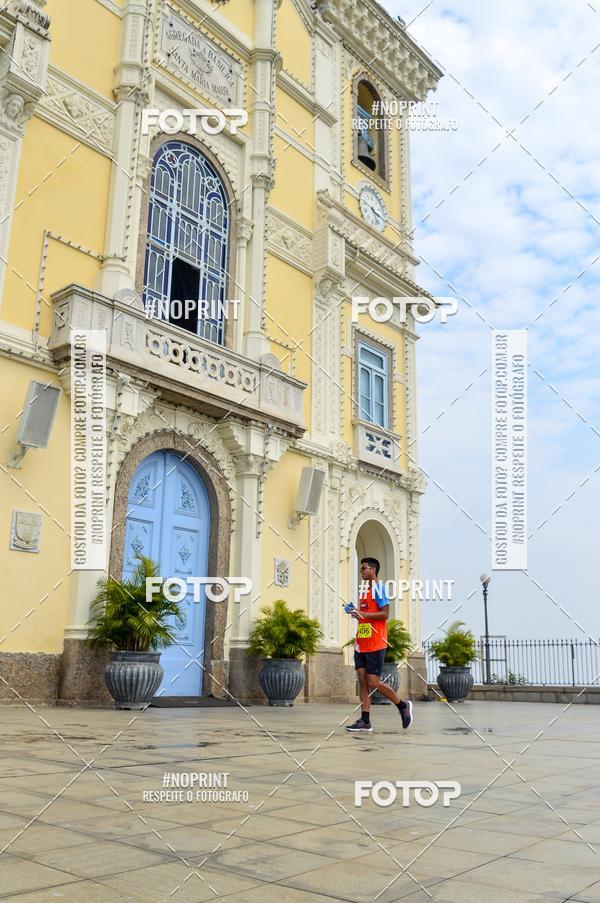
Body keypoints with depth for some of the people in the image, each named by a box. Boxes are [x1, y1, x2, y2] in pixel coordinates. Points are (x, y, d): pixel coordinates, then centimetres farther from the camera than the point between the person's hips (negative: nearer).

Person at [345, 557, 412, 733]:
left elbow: (385, 614, -16)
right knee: (363, 680, 2)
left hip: (375, 644, -8)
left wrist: (363, 614, -19)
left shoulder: (379, 587, -8)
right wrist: (355, 612, 8)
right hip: (361, 643, 8)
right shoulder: (365, 589, 18)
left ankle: (403, 705, 14)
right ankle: (365, 722, 3)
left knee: (373, 682, -6)